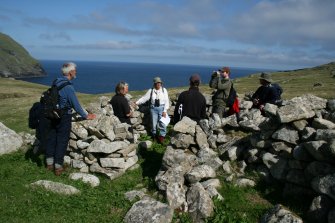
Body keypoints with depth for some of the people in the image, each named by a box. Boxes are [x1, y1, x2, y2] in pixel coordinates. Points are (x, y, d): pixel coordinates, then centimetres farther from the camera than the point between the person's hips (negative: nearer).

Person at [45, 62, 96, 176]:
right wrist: (86, 116, -6)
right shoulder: (68, 87, -19)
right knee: (62, 141, 2)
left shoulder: (56, 82, 5)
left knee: (51, 138, 14)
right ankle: (58, 167, 8)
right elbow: (76, 104, -17)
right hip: (63, 116, -8)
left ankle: (50, 163, 27)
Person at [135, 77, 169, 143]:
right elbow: (144, 98, 1)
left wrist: (165, 111, -7)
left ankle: (162, 136, 14)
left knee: (162, 122, -1)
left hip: (162, 108, -1)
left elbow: (166, 101, -2)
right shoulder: (151, 91, 0)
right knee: (153, 123, 7)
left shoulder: (164, 90, -2)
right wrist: (137, 102, -9)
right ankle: (154, 135, 26)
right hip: (153, 108, 1)